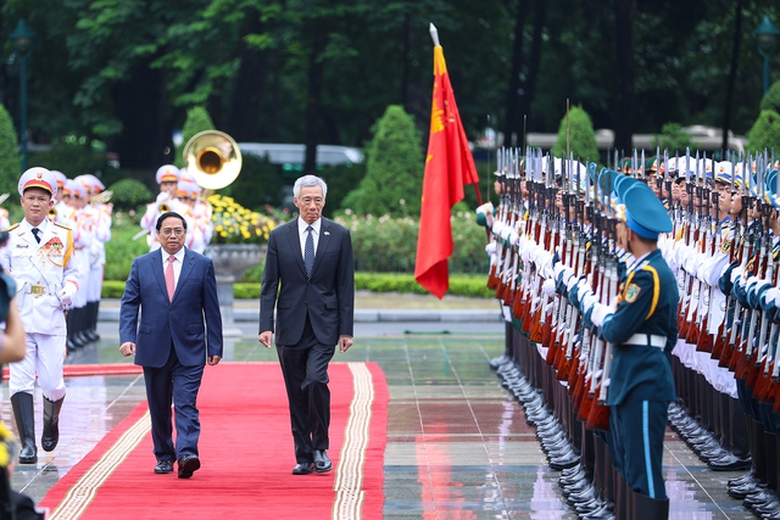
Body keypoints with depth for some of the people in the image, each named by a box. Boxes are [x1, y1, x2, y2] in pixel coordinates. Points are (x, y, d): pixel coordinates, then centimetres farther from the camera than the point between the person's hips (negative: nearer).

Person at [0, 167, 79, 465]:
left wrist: (69, 290, -2)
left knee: (52, 384, 0)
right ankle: (27, 445, -7)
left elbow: (71, 271, 18)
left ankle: (51, 422, 33)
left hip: (52, 319, 1)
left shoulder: (63, 236, 10)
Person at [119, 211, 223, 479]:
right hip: (153, 348, 2)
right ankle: (164, 456, 20)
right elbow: (129, 304, 4)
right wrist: (127, 337, -11)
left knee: (186, 404, -13)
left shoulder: (202, 264, 4)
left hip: (189, 350, -2)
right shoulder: (142, 265, 7)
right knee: (159, 407, 9)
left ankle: (187, 455, -23)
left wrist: (215, 347, 1)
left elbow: (211, 308, 4)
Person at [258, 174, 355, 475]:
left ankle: (320, 447, -4)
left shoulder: (339, 235, 3)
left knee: (316, 379, -20)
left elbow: (345, 285, 3)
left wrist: (346, 329, -2)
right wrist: (266, 325, -7)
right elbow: (269, 285, 4)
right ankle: (304, 456, 13)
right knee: (296, 394, 4)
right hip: (290, 326, 2)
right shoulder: (280, 236, 5)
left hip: (324, 326, -2)